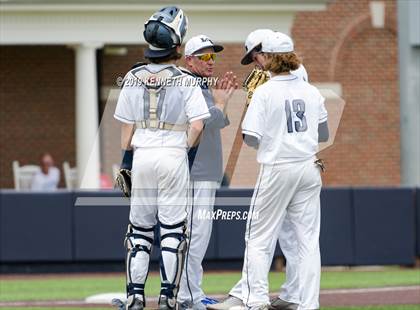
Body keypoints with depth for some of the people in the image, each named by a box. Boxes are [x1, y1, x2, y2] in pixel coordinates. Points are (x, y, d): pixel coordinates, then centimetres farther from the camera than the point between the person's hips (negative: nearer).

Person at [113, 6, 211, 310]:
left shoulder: (133, 79, 3)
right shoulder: (185, 82, -6)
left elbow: (127, 126, 6)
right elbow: (197, 125, -12)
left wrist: (126, 162, 13)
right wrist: (185, 150, 3)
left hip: (141, 155, 3)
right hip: (174, 156, -3)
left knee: (140, 227, 9)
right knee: (173, 228, 2)